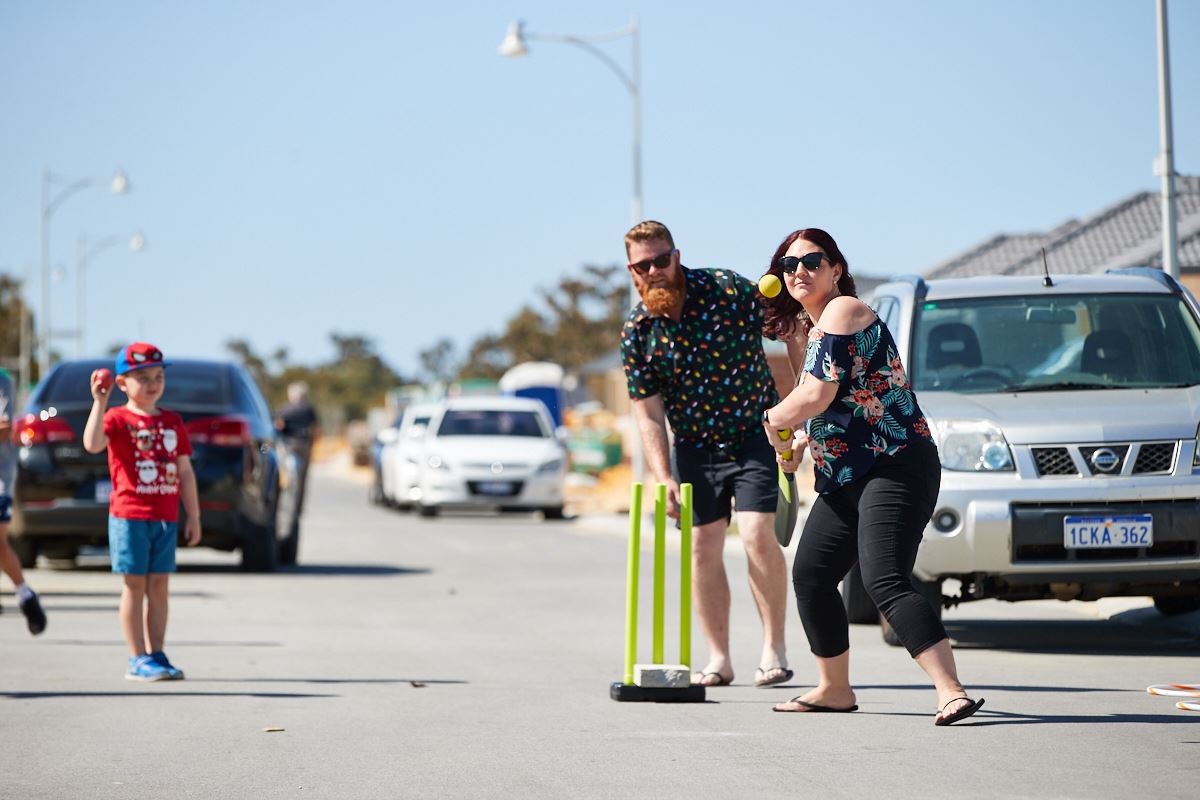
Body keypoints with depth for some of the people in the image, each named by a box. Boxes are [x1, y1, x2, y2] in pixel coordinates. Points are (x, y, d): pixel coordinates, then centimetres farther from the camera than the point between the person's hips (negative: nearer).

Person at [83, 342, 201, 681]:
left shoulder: (173, 421, 11)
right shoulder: (118, 418, -4)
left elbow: (185, 471, 14)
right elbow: (92, 444, -25)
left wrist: (193, 516, 11)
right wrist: (99, 402, -29)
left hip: (166, 517, 5)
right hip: (130, 516, -5)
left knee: (158, 586, 7)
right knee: (135, 585, -2)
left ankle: (156, 654, 13)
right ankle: (137, 659, 1)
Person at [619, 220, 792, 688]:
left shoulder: (728, 290, -15)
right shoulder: (636, 333, -8)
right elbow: (648, 414, -6)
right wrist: (663, 478, -18)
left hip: (755, 432, -3)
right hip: (695, 446, 3)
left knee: (757, 536, -16)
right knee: (703, 547, 2)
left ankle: (774, 649, -4)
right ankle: (718, 660, 11)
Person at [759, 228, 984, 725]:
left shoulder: (842, 311, -10)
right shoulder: (813, 327, 20)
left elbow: (817, 397, -17)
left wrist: (773, 419, 1)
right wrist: (800, 442, 19)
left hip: (893, 469, -11)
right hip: (846, 479, 11)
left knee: (885, 582, -23)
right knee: (810, 576, 16)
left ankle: (952, 693, -32)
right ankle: (834, 689, 29)